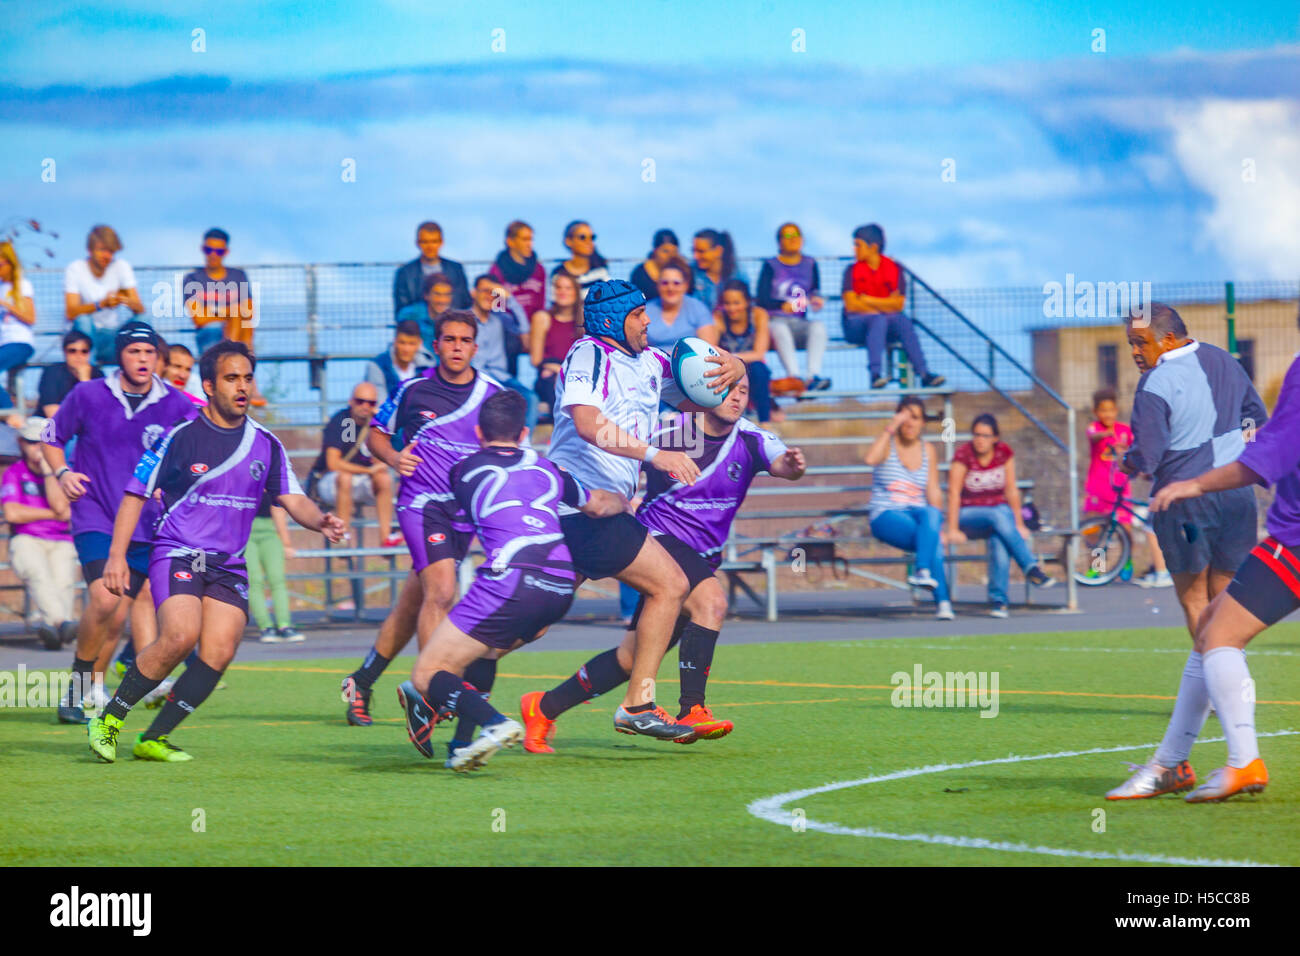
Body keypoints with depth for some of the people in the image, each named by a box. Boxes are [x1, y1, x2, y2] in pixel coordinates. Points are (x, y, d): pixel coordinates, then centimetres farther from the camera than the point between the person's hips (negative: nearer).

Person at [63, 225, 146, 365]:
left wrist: (127, 301, -32)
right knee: (83, 319, -34)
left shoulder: (121, 266, -1)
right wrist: (102, 304, -35)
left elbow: (140, 310, -7)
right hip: (87, 333, -2)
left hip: (114, 333, 2)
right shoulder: (75, 269, -7)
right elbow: (70, 313, -19)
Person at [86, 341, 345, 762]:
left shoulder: (266, 445, 8)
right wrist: (117, 555, -5)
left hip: (229, 566, 5)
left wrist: (320, 521, -15)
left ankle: (153, 739, 1)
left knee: (219, 652, -13)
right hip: (177, 554, -5)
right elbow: (136, 494, 2)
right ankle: (109, 719, -10)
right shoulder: (181, 438, -3)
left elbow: (292, 499, 7)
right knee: (181, 635, -26)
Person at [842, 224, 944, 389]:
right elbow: (851, 305, -10)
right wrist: (884, 307, -8)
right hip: (856, 325, -2)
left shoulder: (894, 269, 5)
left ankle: (923, 373, -39)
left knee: (903, 320, -29)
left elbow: (898, 304, -5)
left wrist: (868, 300, -10)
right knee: (878, 319, -34)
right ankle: (875, 374, -48)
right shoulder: (852, 270, 2)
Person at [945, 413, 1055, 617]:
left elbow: (1011, 491, 2)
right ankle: (1031, 569, -42)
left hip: (1000, 510, 2)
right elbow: (954, 493, -14)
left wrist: (1019, 524, 1)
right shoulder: (964, 455, -12)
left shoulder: (1004, 453, -2)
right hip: (969, 514, -2)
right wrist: (953, 530, -19)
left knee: (999, 540, -34)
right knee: (999, 517, -35)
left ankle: (998, 598, -37)